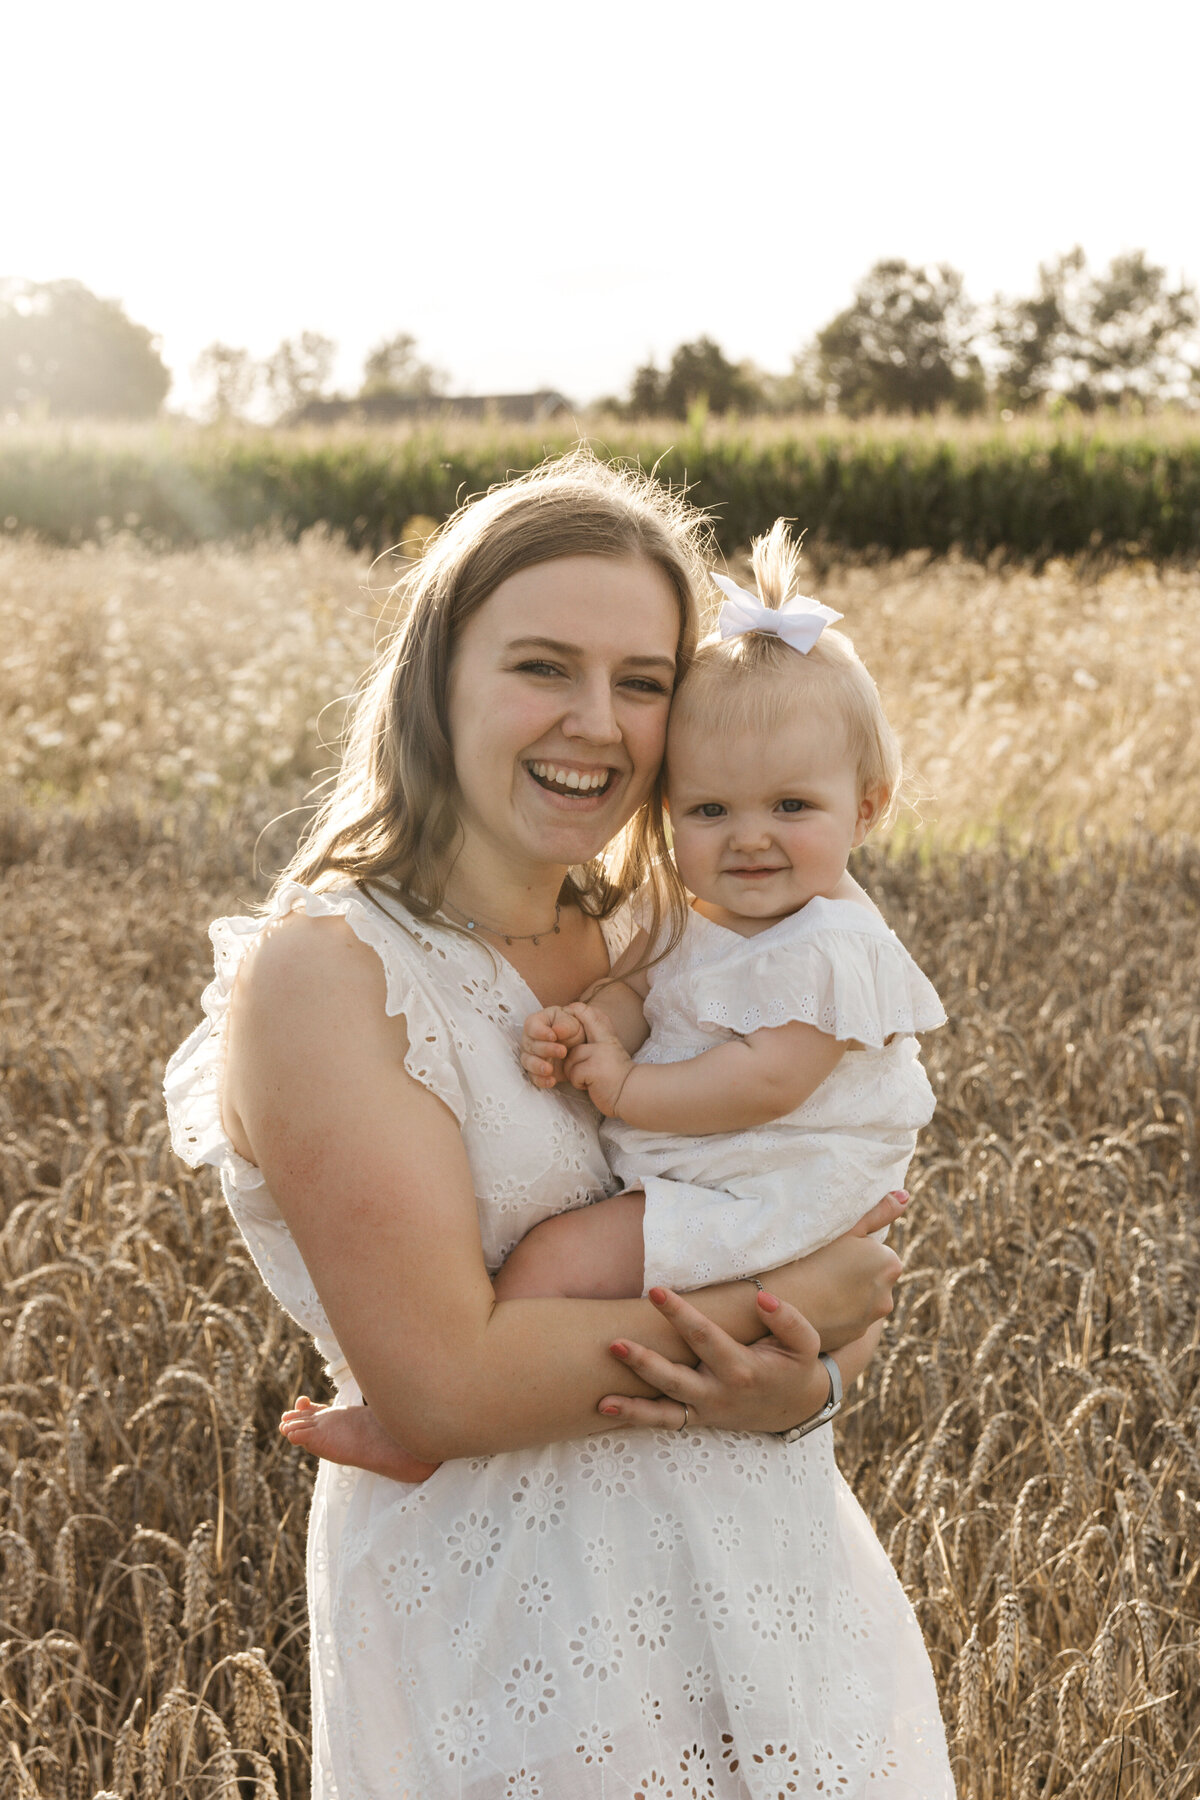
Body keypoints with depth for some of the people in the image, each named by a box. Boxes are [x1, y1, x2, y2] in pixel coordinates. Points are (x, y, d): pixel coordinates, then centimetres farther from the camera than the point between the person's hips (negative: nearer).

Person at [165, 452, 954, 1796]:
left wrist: (804, 1377, -15)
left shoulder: (657, 941, 3)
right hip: (505, 1624, -6)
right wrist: (788, 1303, -15)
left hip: (773, 1574, 6)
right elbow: (447, 1385, -22)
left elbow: (845, 1255, 8)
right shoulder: (321, 972, -16)